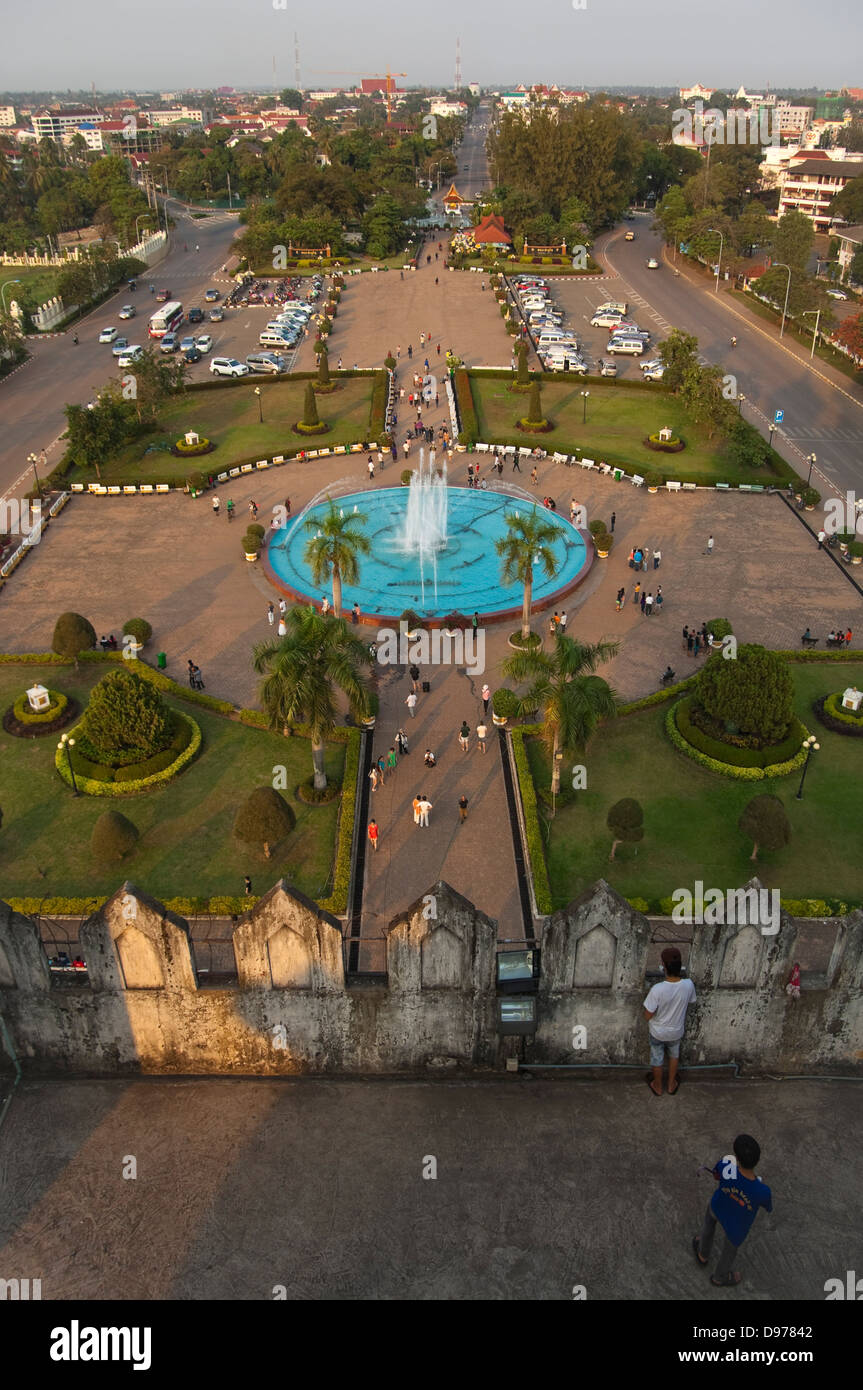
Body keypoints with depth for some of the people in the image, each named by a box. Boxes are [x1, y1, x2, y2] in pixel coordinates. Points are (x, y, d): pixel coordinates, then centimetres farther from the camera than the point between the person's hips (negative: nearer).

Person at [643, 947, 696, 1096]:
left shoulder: (657, 990, -38)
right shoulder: (688, 985, -27)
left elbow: (648, 1016, -24)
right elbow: (690, 1002, -3)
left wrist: (650, 996, -9)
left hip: (658, 1032, -3)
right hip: (676, 1031, 3)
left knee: (657, 1058, 26)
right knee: (674, 1055, 33)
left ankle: (658, 1087, 49)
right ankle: (672, 1085, 51)